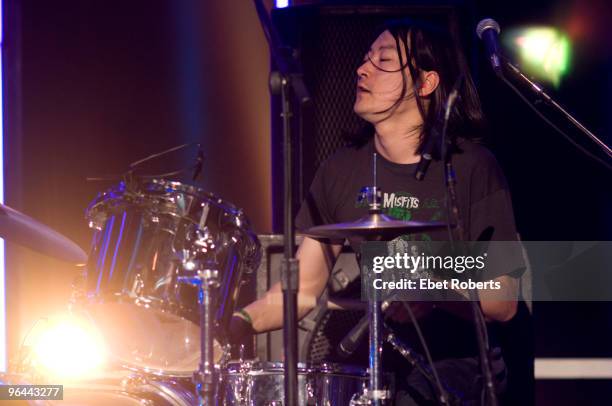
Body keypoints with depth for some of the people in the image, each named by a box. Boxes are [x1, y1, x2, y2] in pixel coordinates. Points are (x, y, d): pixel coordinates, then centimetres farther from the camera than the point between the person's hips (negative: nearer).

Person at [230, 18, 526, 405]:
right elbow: (303, 286, 10)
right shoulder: (341, 171, 10)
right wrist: (241, 321, -9)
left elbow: (504, 301, -6)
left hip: (447, 363, -4)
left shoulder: (472, 168, -4)